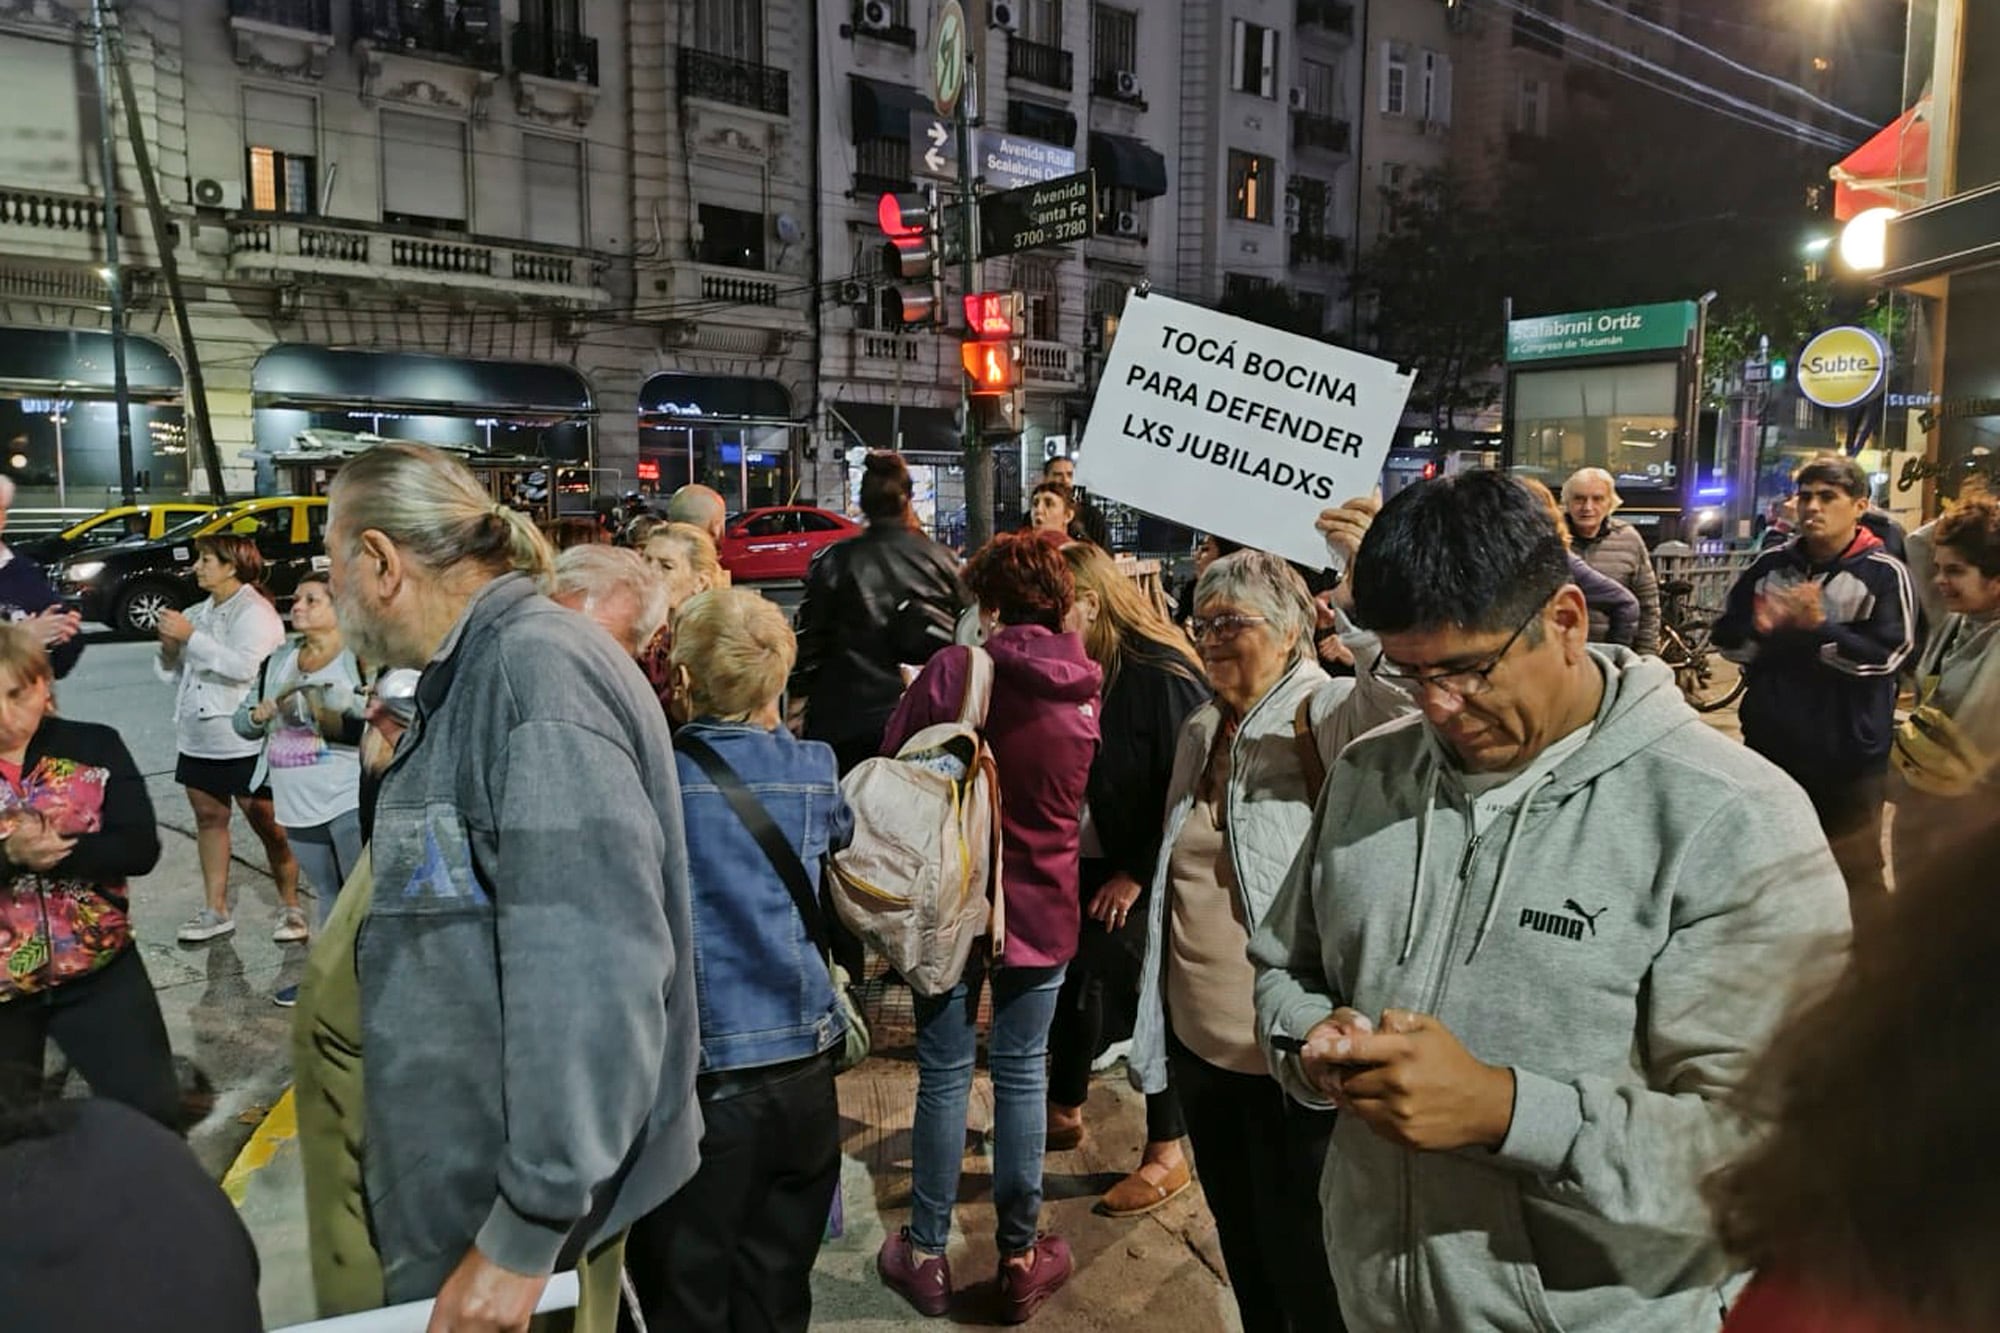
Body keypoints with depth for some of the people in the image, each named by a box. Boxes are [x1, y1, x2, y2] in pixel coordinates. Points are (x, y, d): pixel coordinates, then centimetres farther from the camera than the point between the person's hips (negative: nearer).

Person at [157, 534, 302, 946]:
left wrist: (190, 636, -22)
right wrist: (169, 647, -3)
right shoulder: (198, 612, 14)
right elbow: (172, 673, 17)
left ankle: (291, 907, 8)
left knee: (267, 825, -2)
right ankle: (215, 911, 20)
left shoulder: (254, 611, -9)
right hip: (198, 737, 8)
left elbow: (244, 665, -25)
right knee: (209, 819, 12)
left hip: (245, 740, -8)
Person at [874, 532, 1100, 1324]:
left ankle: (926, 1255, 23)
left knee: (944, 1076, 9)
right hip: (1043, 907, 2)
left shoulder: (954, 671, -14)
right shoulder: (1087, 686, -2)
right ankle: (1021, 1257, 23)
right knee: (1022, 1075, 12)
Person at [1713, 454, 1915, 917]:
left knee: (1855, 868, 6)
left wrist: (1819, 627, -24)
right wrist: (1764, 627, -18)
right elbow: (1726, 638, 2)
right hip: (1771, 744, 5)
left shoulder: (1884, 573, -7)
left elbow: (1885, 655, -16)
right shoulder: (1769, 565, 4)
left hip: (1849, 752, -4)